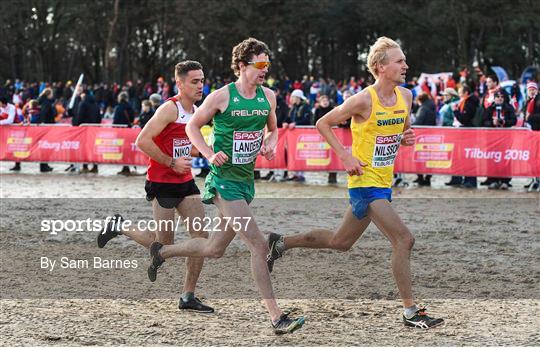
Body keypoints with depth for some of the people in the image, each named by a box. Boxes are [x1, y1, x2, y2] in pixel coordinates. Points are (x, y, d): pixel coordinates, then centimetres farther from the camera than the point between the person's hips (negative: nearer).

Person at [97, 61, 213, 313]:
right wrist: (171, 163, -19)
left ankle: (188, 297, 7)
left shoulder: (196, 111, 10)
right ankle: (119, 227, 22)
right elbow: (143, 141, -24)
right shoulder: (170, 109, -17)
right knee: (164, 245, -1)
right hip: (162, 183, -8)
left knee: (201, 236, -1)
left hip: (185, 182, 8)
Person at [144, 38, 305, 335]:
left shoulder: (268, 96, 6)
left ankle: (162, 252, 41)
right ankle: (277, 318, -10)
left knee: (215, 249, 17)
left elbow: (273, 129, 22)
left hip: (246, 180, 8)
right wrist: (210, 154, -14)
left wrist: (271, 144, -1)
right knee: (259, 246, -13)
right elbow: (192, 126, 1)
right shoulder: (221, 97, -10)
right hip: (225, 179, -7)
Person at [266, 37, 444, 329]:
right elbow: (323, 123, -6)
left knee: (340, 242, 19)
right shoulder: (364, 100, -17)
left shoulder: (405, 96, 4)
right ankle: (410, 312, -7)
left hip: (384, 183, 8)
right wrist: (346, 157, -14)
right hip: (365, 181, -8)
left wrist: (407, 138, -3)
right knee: (404, 239, -14)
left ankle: (281, 243, 36)